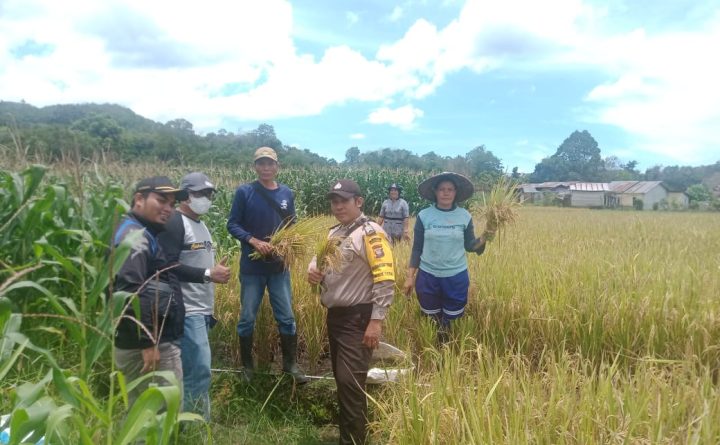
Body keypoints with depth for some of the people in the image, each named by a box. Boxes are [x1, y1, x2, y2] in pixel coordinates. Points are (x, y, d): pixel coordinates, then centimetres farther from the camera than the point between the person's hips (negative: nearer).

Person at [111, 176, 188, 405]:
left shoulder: (142, 233, 18)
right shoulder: (134, 235, -16)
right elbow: (131, 293, -27)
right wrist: (148, 342, -26)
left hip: (145, 342, 11)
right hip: (151, 344, -11)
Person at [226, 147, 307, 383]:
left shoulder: (286, 193, 4)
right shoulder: (244, 192, -6)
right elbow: (232, 225, -6)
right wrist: (253, 241, -21)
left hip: (279, 266, 3)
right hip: (252, 266, -2)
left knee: (286, 317, 8)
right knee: (247, 318, 9)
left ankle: (291, 363, 23)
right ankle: (247, 365, 26)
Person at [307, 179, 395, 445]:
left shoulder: (370, 232, -14)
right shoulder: (334, 233, 12)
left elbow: (385, 279, -20)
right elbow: (319, 257, 28)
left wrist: (376, 321, -23)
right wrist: (313, 271, 3)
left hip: (358, 319, -9)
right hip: (335, 316, 9)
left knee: (351, 382, -9)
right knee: (342, 380, 18)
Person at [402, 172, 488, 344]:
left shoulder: (464, 216, -4)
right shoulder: (424, 215, -5)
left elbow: (470, 246, 2)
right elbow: (417, 248, 0)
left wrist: (486, 236, -17)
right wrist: (410, 276, -2)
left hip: (456, 277, 0)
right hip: (428, 276, 0)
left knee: (451, 322, 13)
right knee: (431, 321, 15)